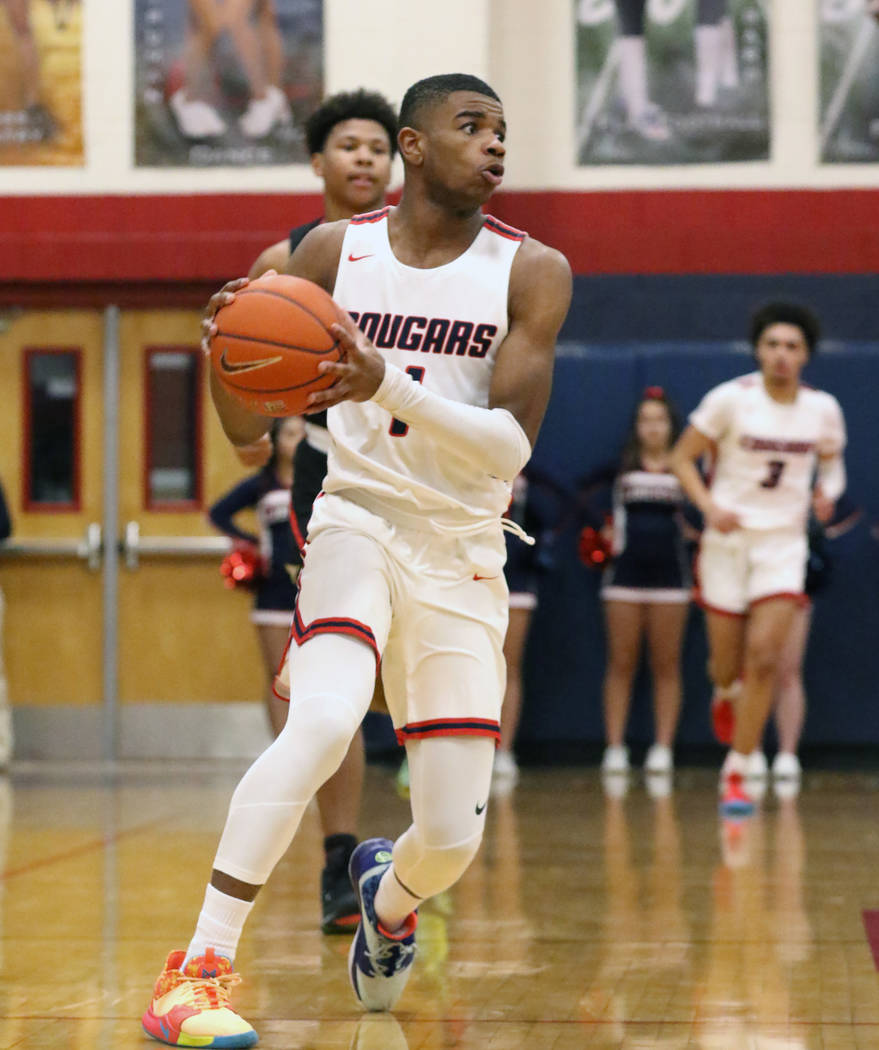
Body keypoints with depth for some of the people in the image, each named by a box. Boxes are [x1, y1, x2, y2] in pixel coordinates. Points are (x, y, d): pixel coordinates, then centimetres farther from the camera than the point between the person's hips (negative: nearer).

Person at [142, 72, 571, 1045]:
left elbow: (509, 445, -16)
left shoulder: (531, 272, -5)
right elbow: (246, 426, 3)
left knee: (453, 837, -1)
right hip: (358, 519, -1)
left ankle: (388, 896, 38)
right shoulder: (333, 253, -1)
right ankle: (198, 970, -28)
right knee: (324, 719, -32)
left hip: (464, 556, 1)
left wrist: (388, 385, -30)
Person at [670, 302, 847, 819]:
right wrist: (710, 506, -17)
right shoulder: (731, 399, -9)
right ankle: (725, 694, 46)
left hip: (784, 543, 1)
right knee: (728, 662, 6)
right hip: (729, 540, -1)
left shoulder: (824, 408, -2)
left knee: (765, 658, -13)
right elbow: (683, 456, -2)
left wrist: (828, 491, -8)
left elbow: (833, 464, 15)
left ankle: (736, 774, -4)